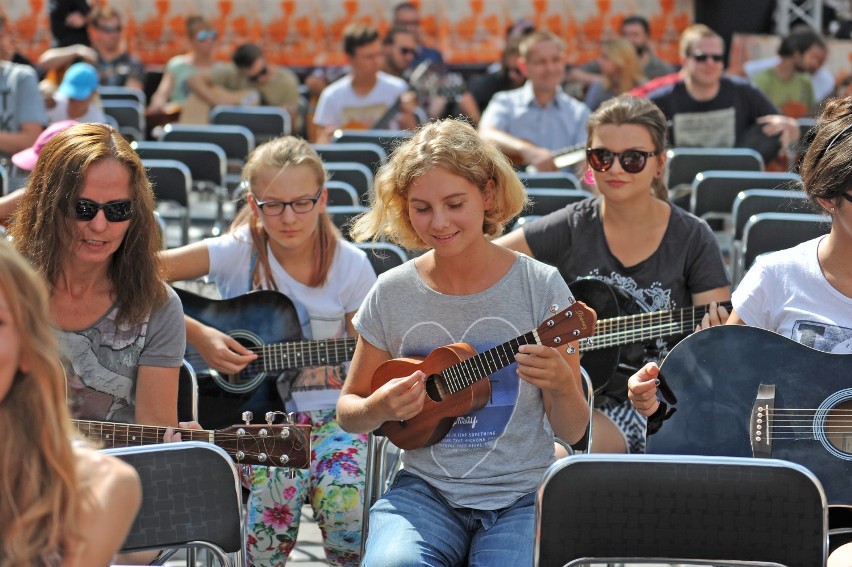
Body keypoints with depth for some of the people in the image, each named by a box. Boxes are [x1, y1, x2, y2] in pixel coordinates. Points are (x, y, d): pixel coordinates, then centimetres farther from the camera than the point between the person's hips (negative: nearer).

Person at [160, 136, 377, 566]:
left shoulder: (350, 265, 1)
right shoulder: (238, 252, -4)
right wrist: (196, 333, -19)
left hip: (330, 412, 1)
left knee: (343, 494, -29)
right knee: (279, 487, -32)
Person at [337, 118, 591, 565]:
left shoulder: (541, 287, -5)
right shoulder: (393, 293, 0)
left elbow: (573, 431, -1)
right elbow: (348, 411, 11)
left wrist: (561, 385, -23)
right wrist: (378, 408, -12)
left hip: (522, 497, 0)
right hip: (426, 490, 0)